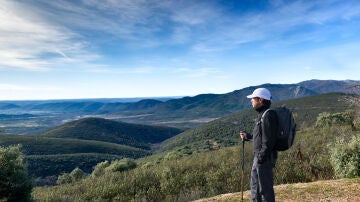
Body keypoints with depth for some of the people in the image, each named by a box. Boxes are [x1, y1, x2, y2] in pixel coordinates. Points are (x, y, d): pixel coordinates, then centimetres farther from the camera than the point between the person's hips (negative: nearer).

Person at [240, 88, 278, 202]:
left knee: (265, 188, 2)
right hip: (258, 156, 10)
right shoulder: (262, 114, 12)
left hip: (265, 158, -10)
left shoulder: (268, 115, -19)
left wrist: (261, 158, -22)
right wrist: (248, 136, 23)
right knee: (254, 185, 21)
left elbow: (269, 139, -24)